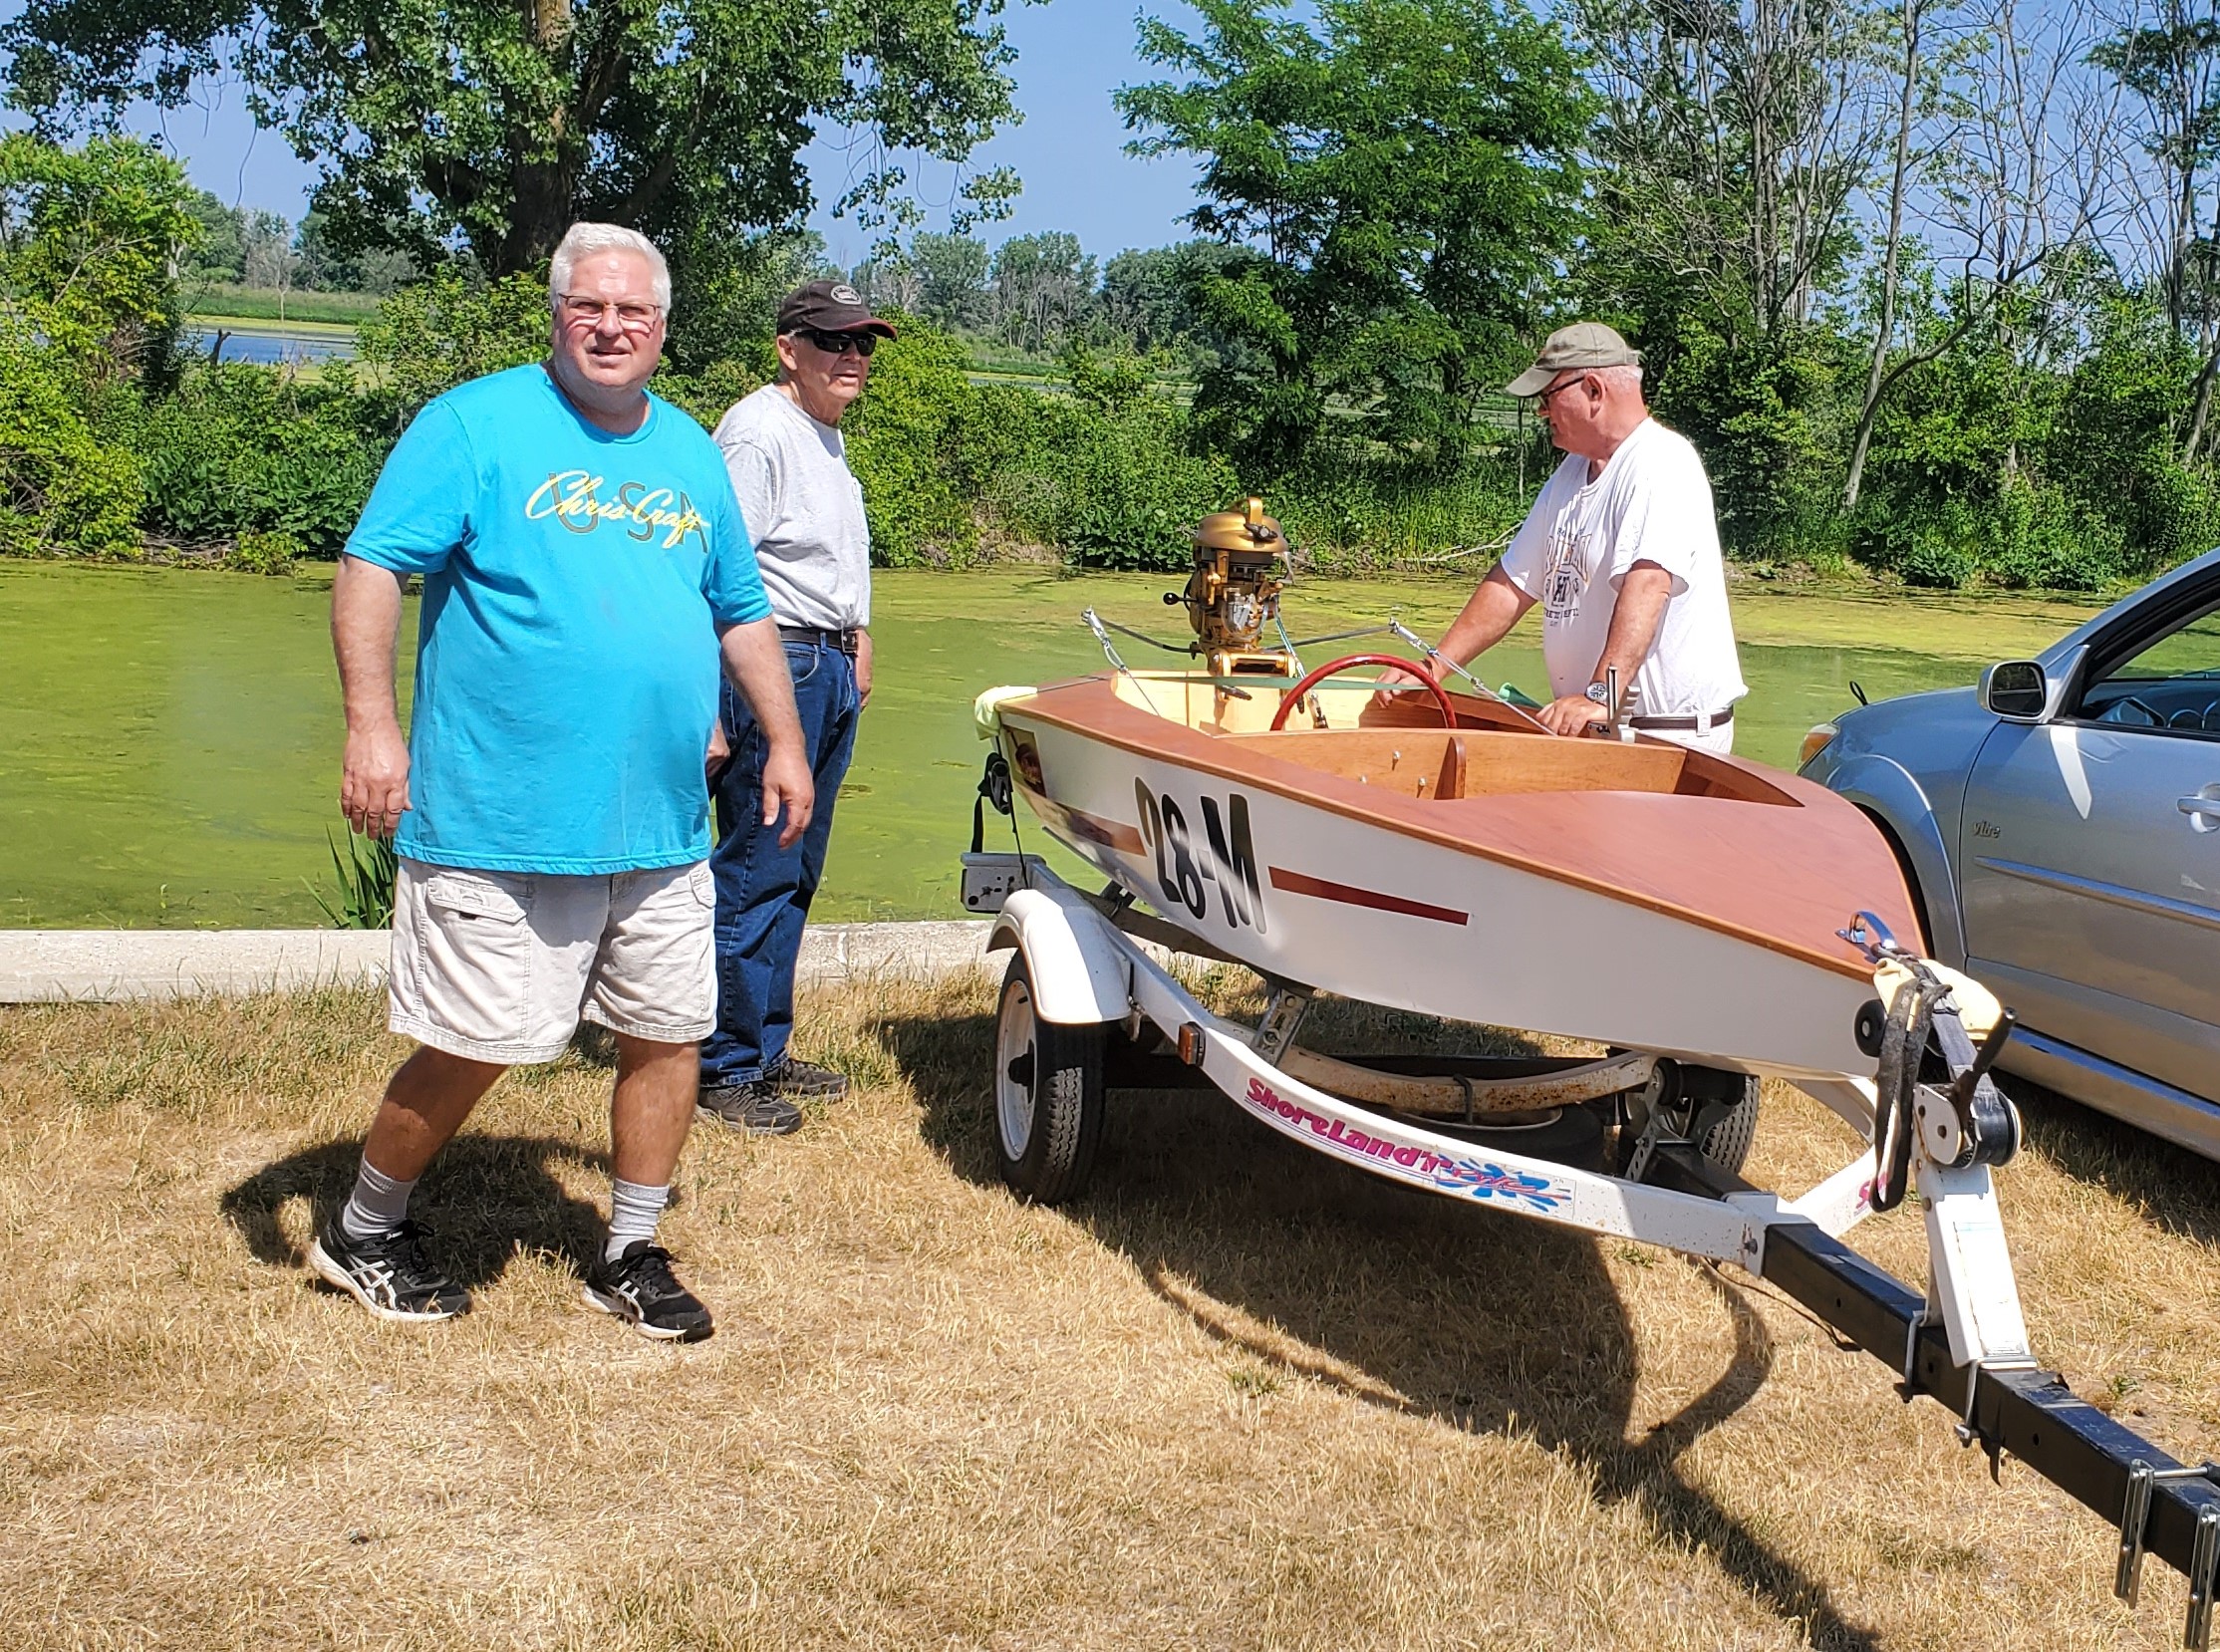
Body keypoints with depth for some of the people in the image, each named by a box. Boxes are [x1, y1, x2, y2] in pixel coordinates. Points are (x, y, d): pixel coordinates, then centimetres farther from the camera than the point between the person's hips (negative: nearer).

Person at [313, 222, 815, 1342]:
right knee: (473, 1048, -1)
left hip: (661, 828, 6)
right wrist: (371, 724, -20)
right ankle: (363, 1231, 24)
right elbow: (371, 567, -10)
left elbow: (741, 612, 23)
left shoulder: (691, 452, 15)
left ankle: (631, 1256, 26)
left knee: (665, 1037, 8)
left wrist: (783, 742, 18)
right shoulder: (477, 423, -4)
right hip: (497, 823, -5)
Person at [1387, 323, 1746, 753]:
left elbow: (1647, 586, -26)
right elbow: (1512, 584, 18)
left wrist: (1600, 695, -37)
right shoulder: (1570, 475, 17)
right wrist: (1433, 668, 9)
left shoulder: (1661, 464, -12)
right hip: (1582, 726, 7)